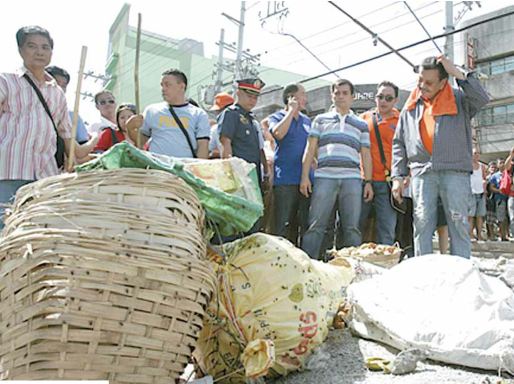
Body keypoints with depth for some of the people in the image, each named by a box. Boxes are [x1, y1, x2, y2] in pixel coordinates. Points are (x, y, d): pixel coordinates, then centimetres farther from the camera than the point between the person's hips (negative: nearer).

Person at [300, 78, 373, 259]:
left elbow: (365, 155, 17)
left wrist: (368, 181, 6)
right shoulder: (321, 120, 18)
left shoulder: (361, 124, 21)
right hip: (324, 178, -1)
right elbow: (310, 150, 10)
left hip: (352, 179, 1)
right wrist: (305, 176, 0)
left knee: (352, 228, 0)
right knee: (315, 226, -6)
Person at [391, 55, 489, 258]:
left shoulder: (459, 99, 11)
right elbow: (398, 143, 15)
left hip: (455, 170, -2)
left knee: (458, 222, -3)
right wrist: (398, 176, 6)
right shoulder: (410, 108, 17)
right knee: (422, 223, -3)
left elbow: (482, 99, -10)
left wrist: (457, 73, -8)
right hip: (422, 171, 2)